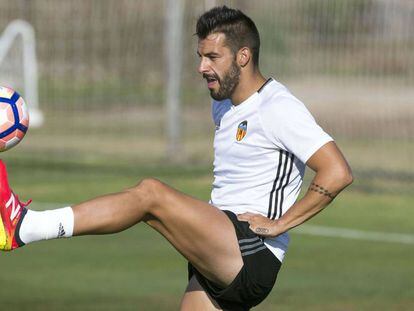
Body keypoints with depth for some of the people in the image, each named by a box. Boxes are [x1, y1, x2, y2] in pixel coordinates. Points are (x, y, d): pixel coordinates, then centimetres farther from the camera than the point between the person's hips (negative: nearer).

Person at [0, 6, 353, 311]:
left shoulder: (278, 107, -9)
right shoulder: (224, 105, 20)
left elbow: (338, 172, -17)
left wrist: (279, 224, -17)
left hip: (252, 258, -10)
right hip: (222, 261, 10)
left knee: (150, 193, -23)